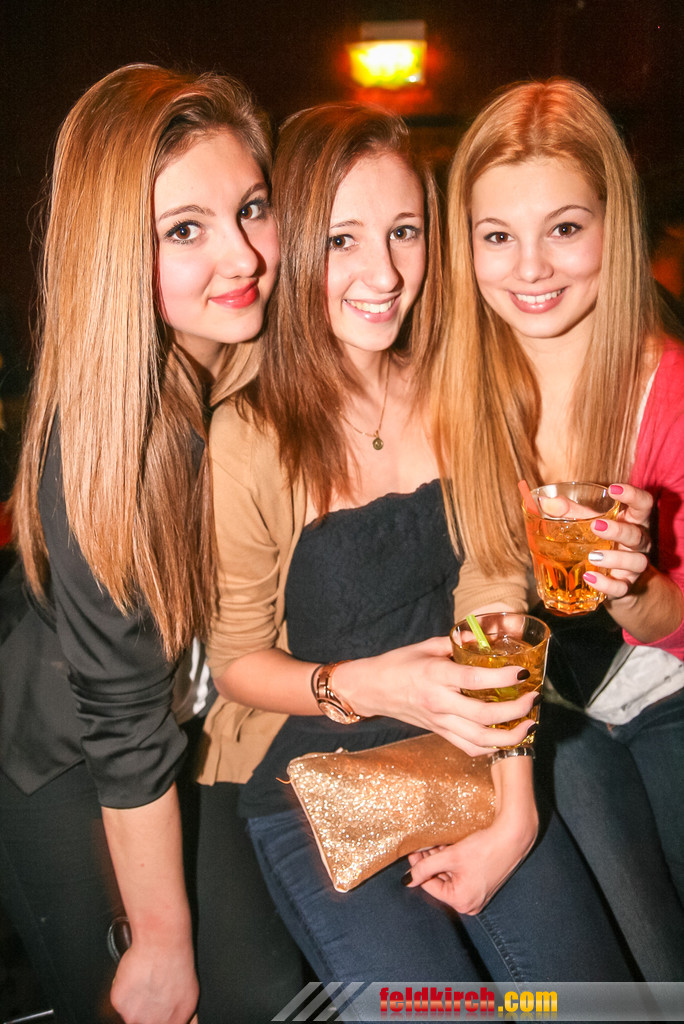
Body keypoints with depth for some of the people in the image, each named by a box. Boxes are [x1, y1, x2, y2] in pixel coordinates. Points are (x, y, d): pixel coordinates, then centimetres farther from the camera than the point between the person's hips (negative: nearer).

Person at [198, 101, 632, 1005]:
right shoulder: (246, 441, -17)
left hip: (463, 755, 4)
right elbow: (236, 660, -6)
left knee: (594, 985, -2)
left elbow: (493, 598, -5)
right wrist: (363, 687, -24)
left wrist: (515, 806, -11)